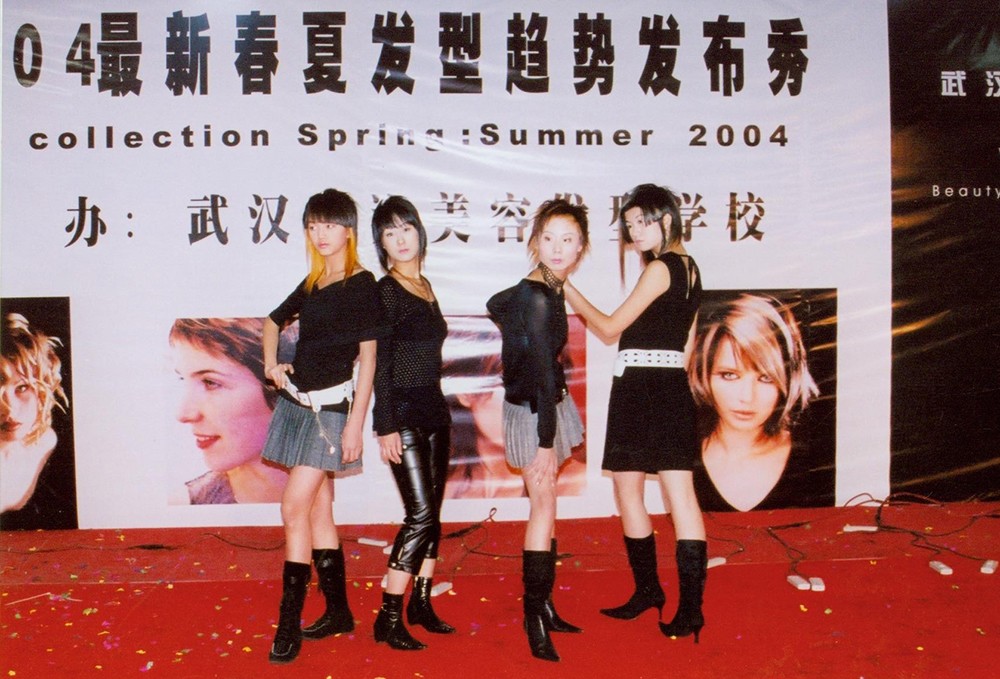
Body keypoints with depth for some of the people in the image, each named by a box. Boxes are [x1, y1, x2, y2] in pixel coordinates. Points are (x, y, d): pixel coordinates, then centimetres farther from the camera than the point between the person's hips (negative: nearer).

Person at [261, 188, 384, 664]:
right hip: (297, 403, 7)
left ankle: (289, 624, -1)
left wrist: (355, 422, -15)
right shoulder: (312, 284, 13)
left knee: (294, 509, -10)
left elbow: (367, 358, -11)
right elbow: (274, 320, 28)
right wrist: (271, 364, 10)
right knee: (318, 512, 10)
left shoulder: (362, 285, -7)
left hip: (332, 408, -7)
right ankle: (338, 612, 20)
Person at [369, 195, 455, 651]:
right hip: (403, 411, -8)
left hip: (434, 409, 8)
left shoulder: (425, 287, 13)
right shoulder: (385, 291, -9)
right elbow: (379, 364, -13)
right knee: (420, 515, -9)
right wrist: (385, 427, -17)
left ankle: (422, 604, 22)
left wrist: (438, 408, 14)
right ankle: (388, 618, -1)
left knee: (432, 513, 10)